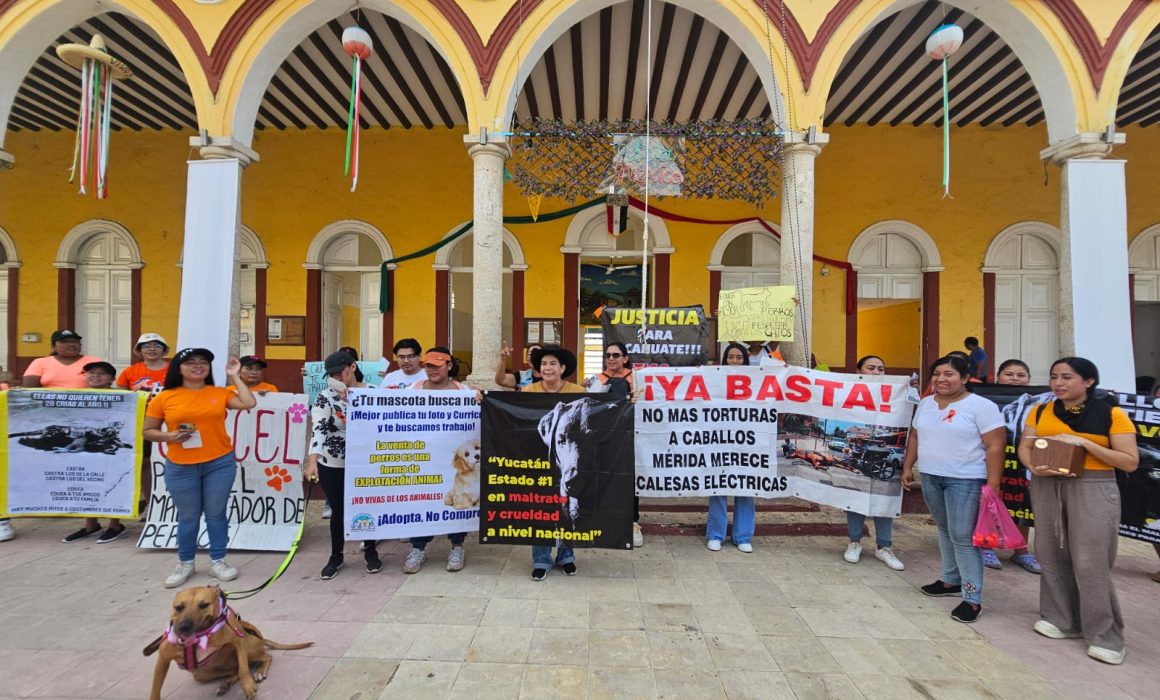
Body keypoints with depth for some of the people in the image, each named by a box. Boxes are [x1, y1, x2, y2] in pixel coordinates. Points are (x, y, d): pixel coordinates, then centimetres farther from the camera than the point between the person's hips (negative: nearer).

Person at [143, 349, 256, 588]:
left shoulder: (220, 393, 1)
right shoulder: (165, 397, 0)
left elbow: (249, 403, -13)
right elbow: (148, 431, 6)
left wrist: (234, 376, -5)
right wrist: (168, 436, -14)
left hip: (220, 463, 0)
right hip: (180, 468, 0)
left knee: (216, 514, 9)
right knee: (188, 517, 11)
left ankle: (218, 561, 24)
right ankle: (185, 563, 30)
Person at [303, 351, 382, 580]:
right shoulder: (326, 396, -10)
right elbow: (318, 429, -25)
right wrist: (312, 460, -38)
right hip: (332, 465, -1)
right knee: (339, 511, 10)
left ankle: (371, 552, 31)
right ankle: (336, 556, 31)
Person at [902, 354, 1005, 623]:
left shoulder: (981, 406, -11)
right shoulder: (926, 403, 9)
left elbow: (995, 446, -14)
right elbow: (915, 437, 16)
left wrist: (993, 485, -18)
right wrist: (907, 467, 13)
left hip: (965, 480, -6)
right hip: (930, 477, 6)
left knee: (963, 537, -4)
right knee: (945, 531, 17)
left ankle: (972, 598, 6)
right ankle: (951, 580, 31)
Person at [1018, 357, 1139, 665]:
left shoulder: (1112, 414, -4)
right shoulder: (1040, 412, 6)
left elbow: (1130, 462, -7)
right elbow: (1025, 446, 6)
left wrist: (1084, 443, -17)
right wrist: (1035, 466, -14)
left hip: (1093, 489, -4)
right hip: (1047, 487, 4)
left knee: (1090, 563, -3)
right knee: (1051, 556, 10)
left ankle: (1105, 635, 13)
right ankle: (1061, 619, 26)